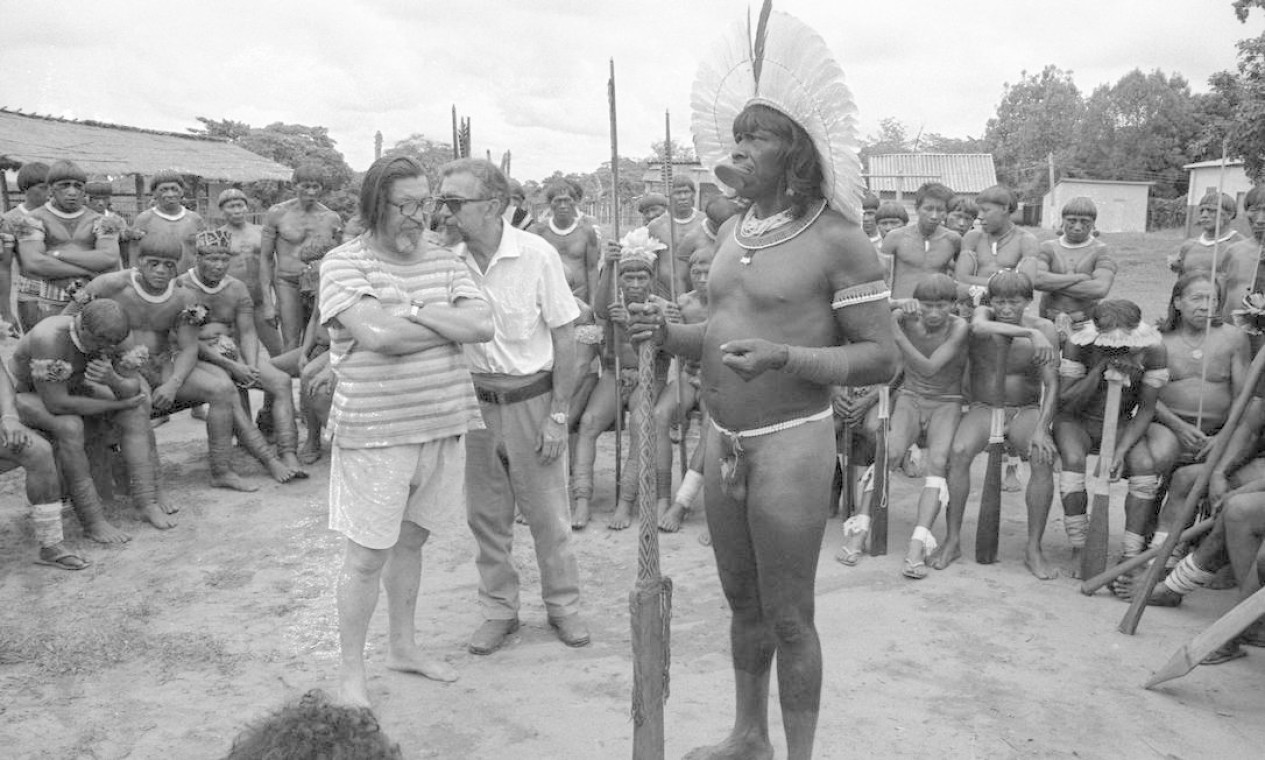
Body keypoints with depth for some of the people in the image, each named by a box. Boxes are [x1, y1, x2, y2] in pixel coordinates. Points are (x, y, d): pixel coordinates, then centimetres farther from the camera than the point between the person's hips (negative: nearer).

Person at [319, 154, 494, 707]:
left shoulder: (442, 260, 8)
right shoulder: (344, 262, -8)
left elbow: (483, 326, -4)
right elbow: (378, 333, -23)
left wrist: (415, 311, -15)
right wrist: (452, 324, -11)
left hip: (444, 424, 5)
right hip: (375, 432, -5)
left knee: (411, 539, 19)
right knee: (367, 556, 3)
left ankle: (403, 646, 36)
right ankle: (351, 669, 21)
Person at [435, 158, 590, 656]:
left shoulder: (537, 255, -13)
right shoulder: (450, 261, -4)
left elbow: (564, 338, -9)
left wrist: (558, 415, -11)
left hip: (531, 398, -3)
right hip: (474, 401, 3)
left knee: (548, 514, 7)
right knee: (486, 515, 12)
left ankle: (563, 606, 27)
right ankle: (499, 610, 30)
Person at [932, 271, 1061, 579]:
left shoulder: (1044, 328, -7)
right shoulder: (983, 313, -5)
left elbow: (1052, 384, -11)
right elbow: (978, 327, -32)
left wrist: (1041, 429, -24)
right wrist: (1029, 334, -42)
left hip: (1026, 412, 0)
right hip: (983, 410, 0)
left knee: (1044, 459, -29)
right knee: (958, 452, -29)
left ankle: (1034, 550, -16)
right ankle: (952, 541, -17)